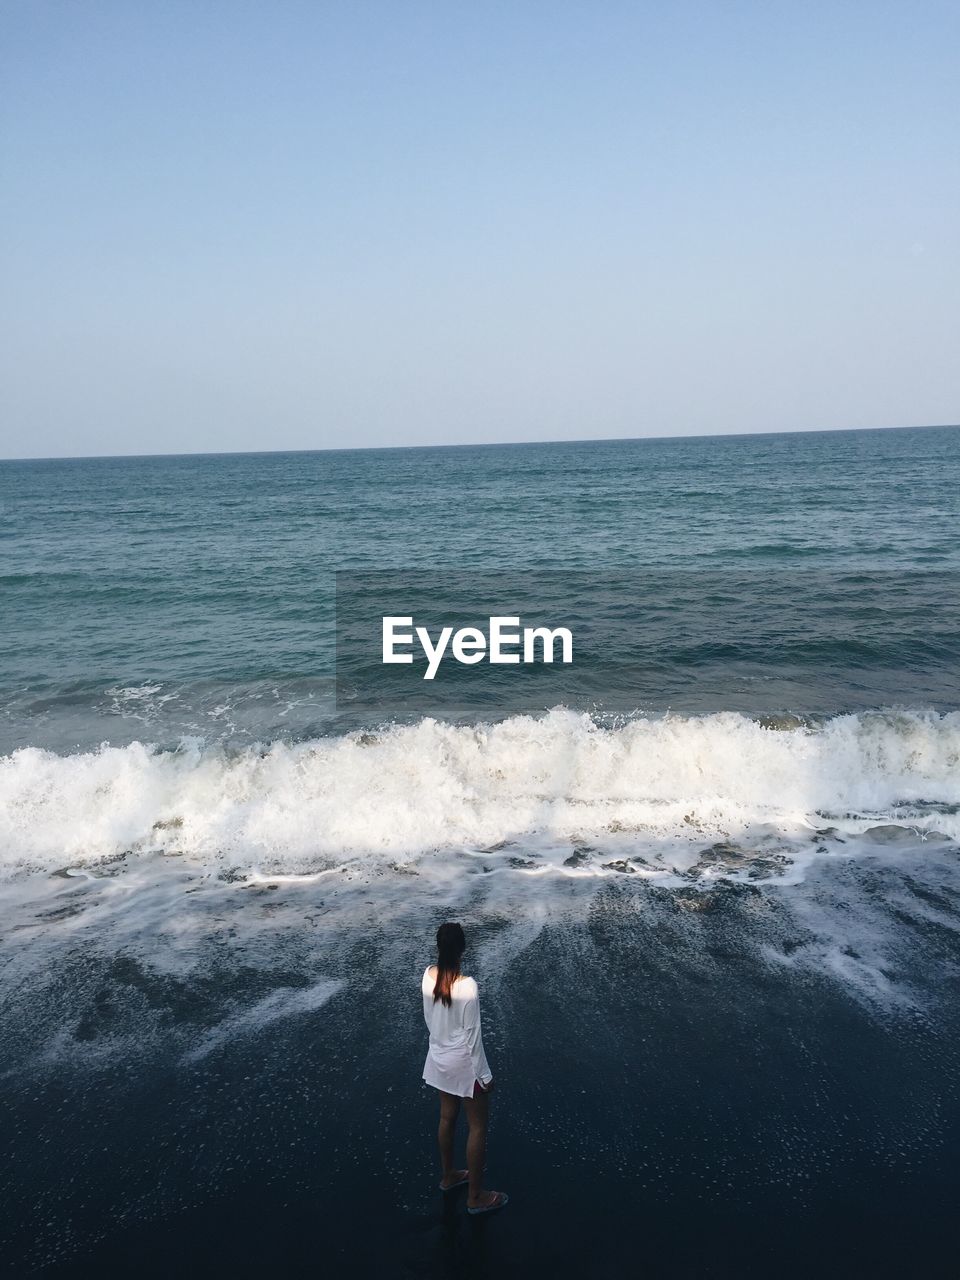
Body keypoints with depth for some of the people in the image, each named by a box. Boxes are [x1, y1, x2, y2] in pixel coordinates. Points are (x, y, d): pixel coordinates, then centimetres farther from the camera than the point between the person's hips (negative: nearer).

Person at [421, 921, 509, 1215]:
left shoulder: (428, 975, -10)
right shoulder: (467, 986, -30)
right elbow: (472, 1035, -22)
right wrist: (484, 1074, -10)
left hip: (439, 1058, 7)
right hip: (464, 1063, -6)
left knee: (447, 1117, 26)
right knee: (478, 1127, 12)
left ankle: (448, 1176, 45)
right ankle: (476, 1197, 25)